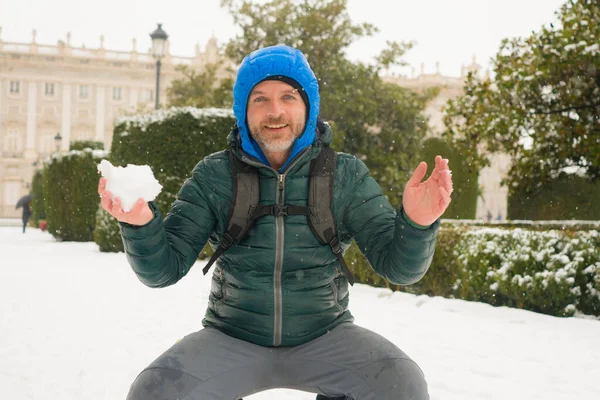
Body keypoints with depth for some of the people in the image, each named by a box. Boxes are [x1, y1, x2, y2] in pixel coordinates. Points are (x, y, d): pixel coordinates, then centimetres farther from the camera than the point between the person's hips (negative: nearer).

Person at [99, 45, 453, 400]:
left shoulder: (345, 175, -4)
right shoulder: (214, 176, -5)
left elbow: (397, 264, -7)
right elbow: (163, 268, -6)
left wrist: (416, 223, -30)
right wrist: (140, 222, -28)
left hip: (324, 336, 0)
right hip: (232, 339, 0)